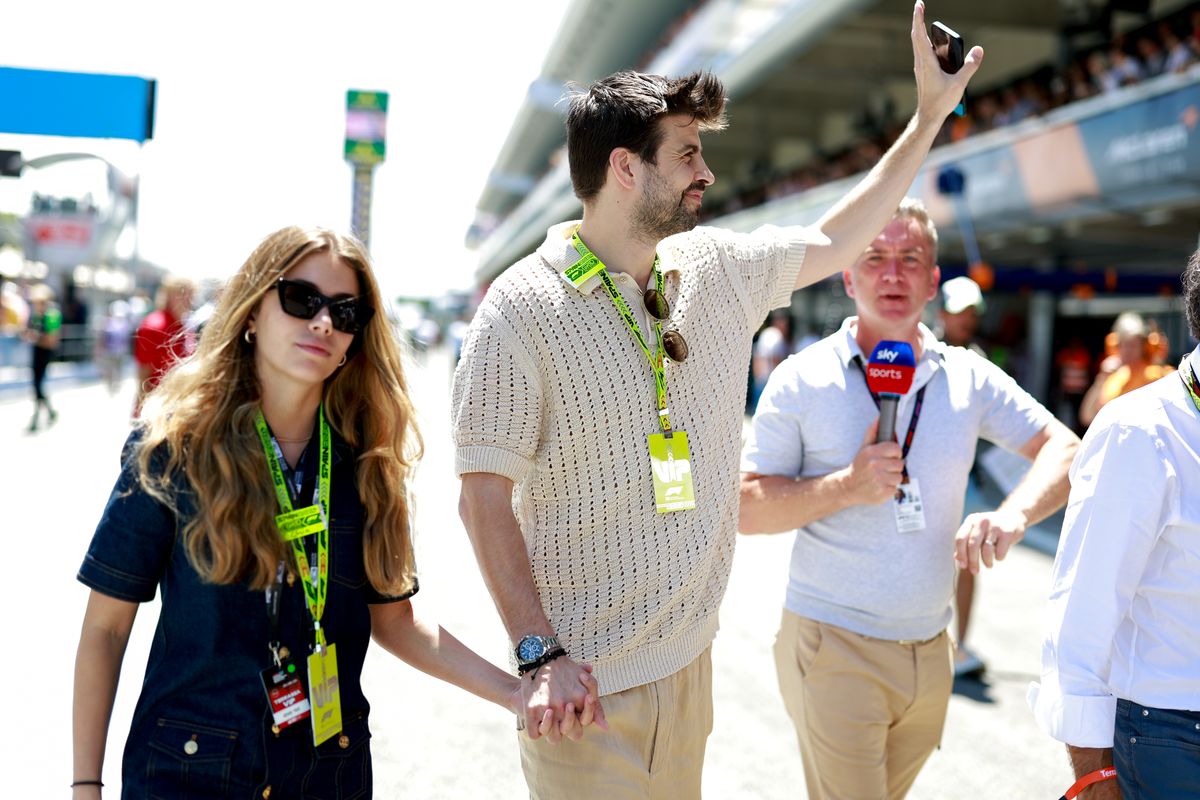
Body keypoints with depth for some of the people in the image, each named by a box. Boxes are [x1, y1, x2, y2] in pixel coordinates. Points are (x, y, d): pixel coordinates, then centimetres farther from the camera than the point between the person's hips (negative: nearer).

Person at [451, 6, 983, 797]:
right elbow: (484, 496, -14)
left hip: (690, 662, 6)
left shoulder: (719, 268, 4)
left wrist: (930, 117, 20)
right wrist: (539, 654, -19)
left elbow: (829, 244, 20)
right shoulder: (521, 308, -14)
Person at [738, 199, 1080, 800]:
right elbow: (746, 509, -7)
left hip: (930, 653, 4)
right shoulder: (803, 380, -6)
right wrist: (846, 487, -21)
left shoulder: (969, 377, 3)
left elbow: (1063, 449, 3)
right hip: (834, 648, -4)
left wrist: (1014, 513, -17)